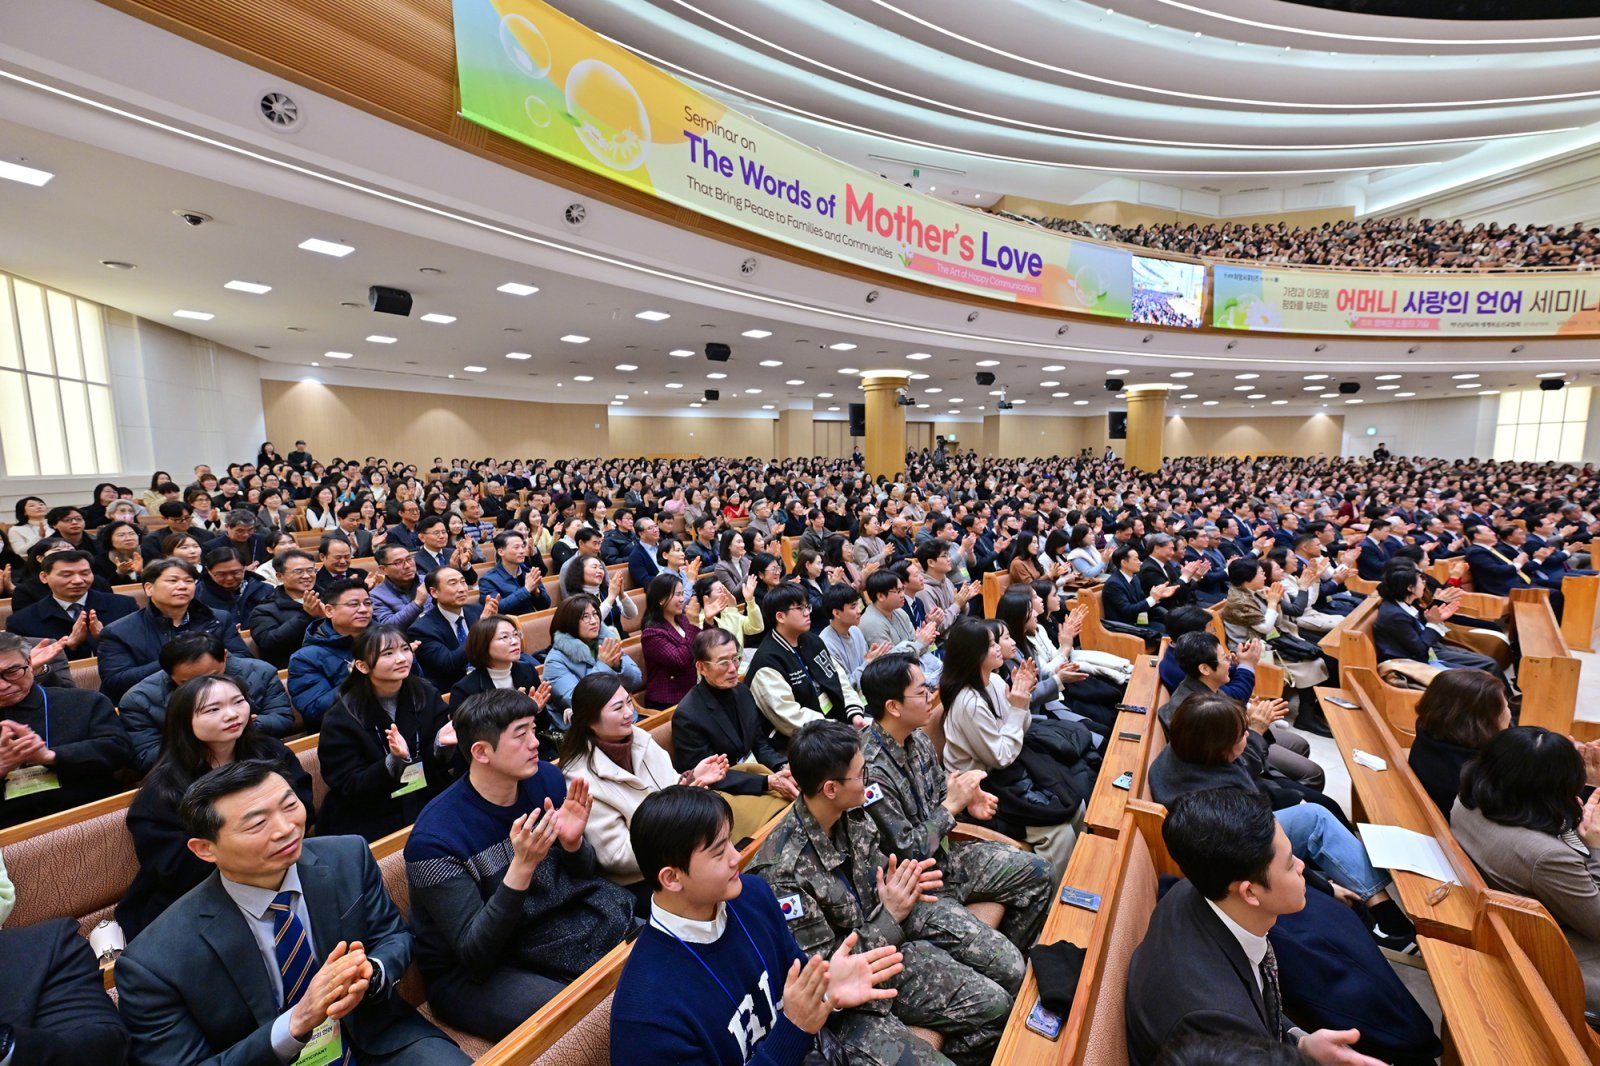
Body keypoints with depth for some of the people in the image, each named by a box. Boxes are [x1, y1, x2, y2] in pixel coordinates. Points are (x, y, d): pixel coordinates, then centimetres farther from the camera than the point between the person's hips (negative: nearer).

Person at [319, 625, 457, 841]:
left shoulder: (427, 695, -1)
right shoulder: (340, 719, -8)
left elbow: (440, 765, 2)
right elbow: (350, 788, -10)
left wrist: (441, 744, -20)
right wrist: (395, 760, -27)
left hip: (431, 809, 3)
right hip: (371, 824, -3)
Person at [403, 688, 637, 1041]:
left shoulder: (546, 779, -8)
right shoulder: (435, 838, -23)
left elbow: (583, 877, 4)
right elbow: (474, 954, -21)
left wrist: (572, 844, -20)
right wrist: (521, 868, -35)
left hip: (550, 921, 5)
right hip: (470, 973, -5)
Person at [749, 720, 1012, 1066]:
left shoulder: (851, 813, -12)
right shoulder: (784, 871, -33)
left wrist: (903, 887, -13)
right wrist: (890, 916, -23)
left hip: (890, 915, 6)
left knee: (1010, 968, 3)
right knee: (992, 1005, -11)